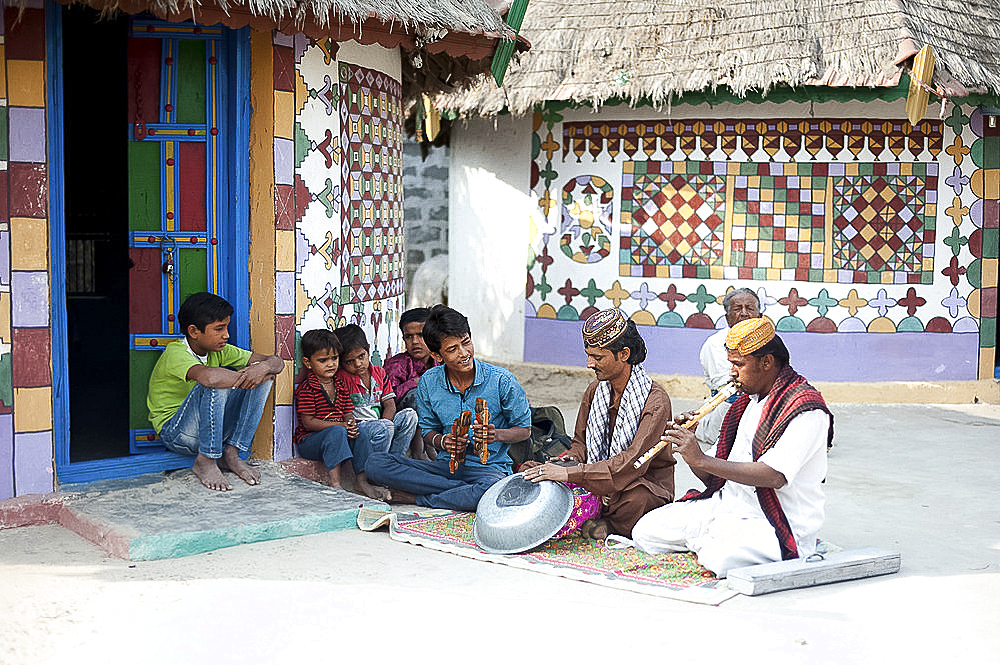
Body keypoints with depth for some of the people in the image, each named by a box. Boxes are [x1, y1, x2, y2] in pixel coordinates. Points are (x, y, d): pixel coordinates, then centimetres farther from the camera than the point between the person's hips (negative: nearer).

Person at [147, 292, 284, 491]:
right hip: (175, 433, -7)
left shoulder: (219, 350, 1)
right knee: (216, 385, -33)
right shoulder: (176, 353, -21)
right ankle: (205, 461, -19)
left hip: (210, 428, 7)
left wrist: (264, 368, -25)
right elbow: (208, 376, -45)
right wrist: (245, 378, -28)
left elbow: (276, 362, -1)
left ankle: (232, 454, -9)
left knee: (263, 377, -9)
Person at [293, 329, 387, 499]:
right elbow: (308, 422, -17)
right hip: (308, 440, -6)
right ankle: (335, 484, -38)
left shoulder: (339, 385, 12)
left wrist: (351, 424, -16)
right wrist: (340, 425, -24)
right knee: (337, 432, -33)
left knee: (360, 435, -17)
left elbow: (348, 413, 10)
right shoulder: (306, 389, -11)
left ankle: (362, 480, -13)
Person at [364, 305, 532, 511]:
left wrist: (497, 434, -21)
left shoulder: (501, 380, -9)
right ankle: (463, 490, -18)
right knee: (376, 463, -18)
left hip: (489, 467, -3)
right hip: (447, 465, 3)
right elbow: (428, 430, 11)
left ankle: (417, 498, -16)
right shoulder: (428, 382, -1)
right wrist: (442, 441, -14)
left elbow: (525, 429, 1)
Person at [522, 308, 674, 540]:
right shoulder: (594, 391, 5)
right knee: (530, 470, -9)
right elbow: (581, 441, 16)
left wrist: (570, 474, -36)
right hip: (599, 485, 6)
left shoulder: (655, 401, -19)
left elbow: (633, 462, -30)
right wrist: (569, 461, -11)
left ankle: (610, 524, -9)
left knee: (635, 497, -42)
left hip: (647, 484, -6)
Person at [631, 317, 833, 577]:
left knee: (720, 557, -36)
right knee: (645, 531, -2)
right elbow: (713, 477, 15)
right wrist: (689, 446, -5)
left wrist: (701, 460, -28)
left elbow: (773, 475, -27)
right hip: (727, 505, 8)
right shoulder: (748, 402, 14)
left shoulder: (806, 409, -13)